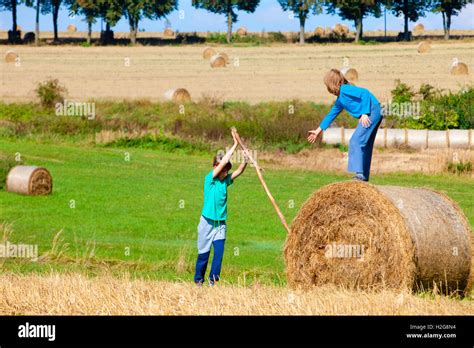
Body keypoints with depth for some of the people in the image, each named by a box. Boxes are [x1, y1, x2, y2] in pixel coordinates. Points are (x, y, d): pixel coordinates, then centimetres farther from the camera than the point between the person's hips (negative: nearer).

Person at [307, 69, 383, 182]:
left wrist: (365, 113, -20)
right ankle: (364, 176, 18)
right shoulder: (340, 100, 22)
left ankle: (360, 173, -21)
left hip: (372, 111, -10)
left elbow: (365, 93, -17)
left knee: (356, 141, -15)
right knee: (365, 146, 14)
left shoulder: (345, 90, -8)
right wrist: (318, 131, 39)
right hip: (375, 115, 10)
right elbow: (331, 115, 33)